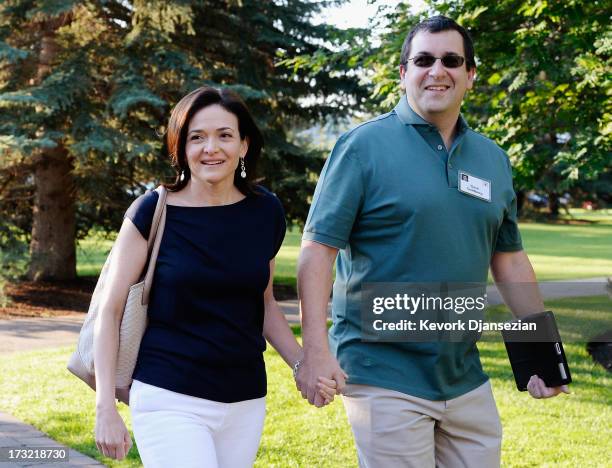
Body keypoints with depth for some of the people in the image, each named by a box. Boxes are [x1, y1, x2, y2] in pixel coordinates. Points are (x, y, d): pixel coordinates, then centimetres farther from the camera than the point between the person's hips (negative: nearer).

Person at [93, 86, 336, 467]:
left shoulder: (266, 212, 5)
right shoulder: (153, 212, -7)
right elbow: (111, 310, -4)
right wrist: (106, 409, -9)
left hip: (245, 403, 5)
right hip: (170, 402, -4)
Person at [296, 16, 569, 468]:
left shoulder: (493, 159, 9)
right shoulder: (364, 145, -7)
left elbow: (509, 258, 17)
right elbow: (318, 247, -11)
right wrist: (316, 348, -19)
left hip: (466, 377, 6)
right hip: (384, 375, -5)